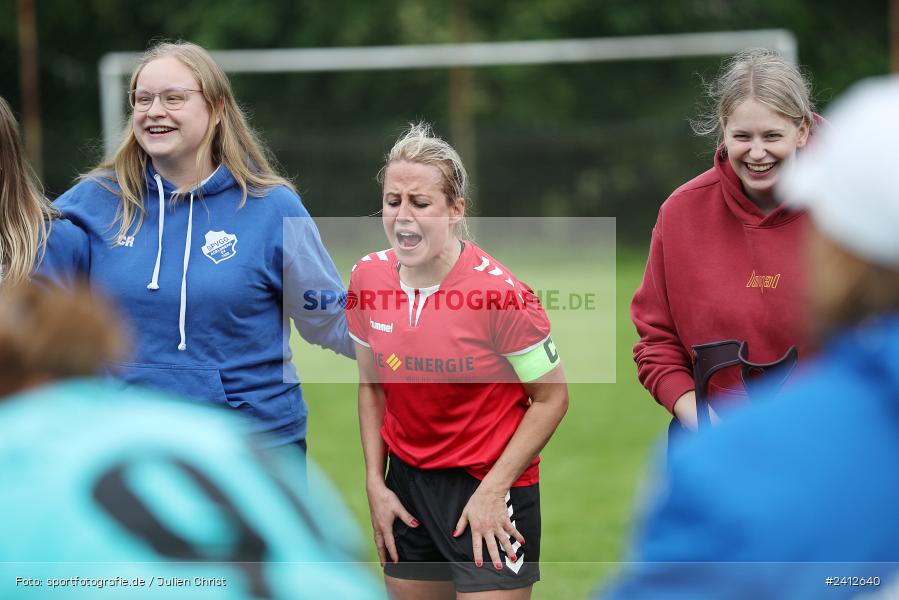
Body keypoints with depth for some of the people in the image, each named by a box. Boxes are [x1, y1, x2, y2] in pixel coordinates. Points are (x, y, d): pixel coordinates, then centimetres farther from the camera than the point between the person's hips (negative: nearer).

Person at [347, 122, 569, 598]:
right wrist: (374, 483, 4)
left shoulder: (500, 291, -19)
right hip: (405, 482, 5)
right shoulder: (367, 277, -3)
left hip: (488, 487, -5)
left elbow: (551, 398, -11)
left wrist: (493, 489, -15)